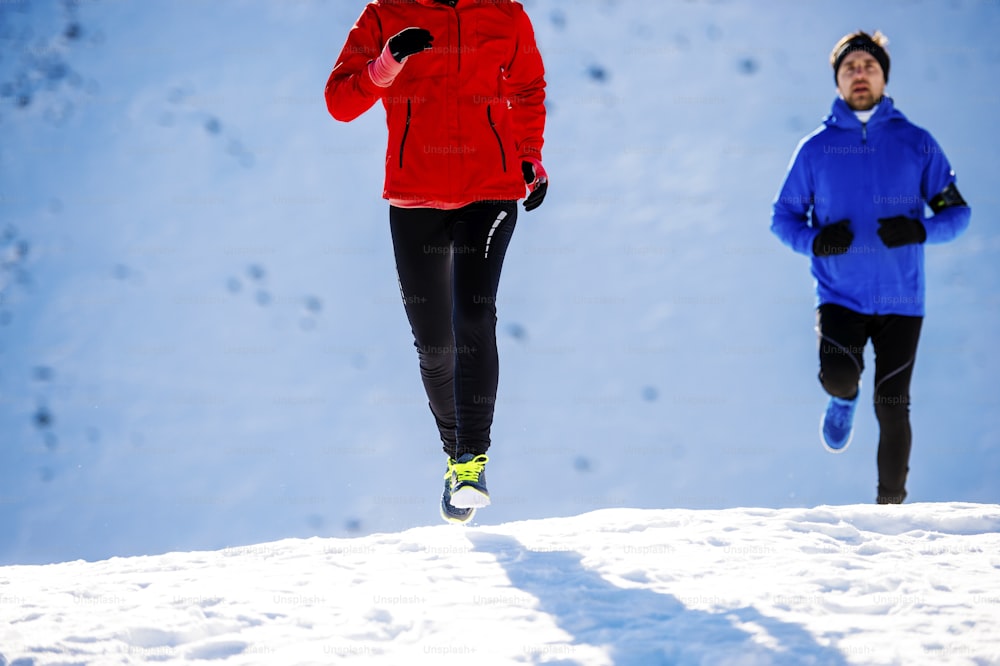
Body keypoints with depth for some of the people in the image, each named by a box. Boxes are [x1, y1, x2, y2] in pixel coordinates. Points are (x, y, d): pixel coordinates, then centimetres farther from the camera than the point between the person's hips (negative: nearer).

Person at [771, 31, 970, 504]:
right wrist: (815, 241, -13)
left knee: (892, 411, 2)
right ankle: (846, 396, 12)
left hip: (900, 300, 0)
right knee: (838, 377, -25)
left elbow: (957, 213, 4)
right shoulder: (816, 149, 2)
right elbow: (783, 217, 8)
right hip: (840, 297, 0)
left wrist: (919, 230, -17)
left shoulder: (916, 143, 1)